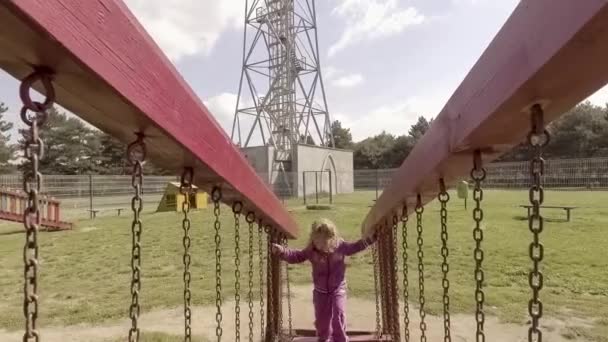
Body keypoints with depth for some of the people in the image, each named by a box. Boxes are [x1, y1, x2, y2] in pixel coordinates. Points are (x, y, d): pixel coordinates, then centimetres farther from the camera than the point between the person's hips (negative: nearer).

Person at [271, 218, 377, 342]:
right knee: (321, 318, 12)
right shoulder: (311, 250, -15)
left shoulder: (340, 245, -16)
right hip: (320, 291, 2)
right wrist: (281, 251, -29)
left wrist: (370, 239, -8)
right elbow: (296, 256, -14)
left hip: (338, 289, -1)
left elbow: (355, 247, -3)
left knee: (338, 314, -14)